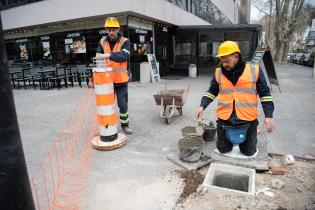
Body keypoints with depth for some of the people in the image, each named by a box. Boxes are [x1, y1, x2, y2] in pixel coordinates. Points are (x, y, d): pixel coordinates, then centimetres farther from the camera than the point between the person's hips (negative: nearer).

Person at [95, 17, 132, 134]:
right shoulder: (102, 42, 5)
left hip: (121, 79, -3)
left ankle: (125, 125, 26)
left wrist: (109, 55, -37)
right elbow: (98, 58, 5)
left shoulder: (124, 42, -6)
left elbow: (124, 56, -24)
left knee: (123, 104, 7)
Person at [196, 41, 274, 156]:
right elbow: (211, 92, 9)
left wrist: (268, 116, -7)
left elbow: (265, 94, -1)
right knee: (223, 149, 13)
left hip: (248, 120, -1)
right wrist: (202, 106, -6)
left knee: (248, 152, 13)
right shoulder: (219, 73, 0)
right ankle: (231, 137, 44)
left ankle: (252, 136, 45)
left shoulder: (254, 70, -6)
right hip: (224, 119, 2)